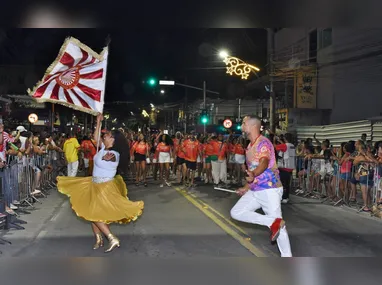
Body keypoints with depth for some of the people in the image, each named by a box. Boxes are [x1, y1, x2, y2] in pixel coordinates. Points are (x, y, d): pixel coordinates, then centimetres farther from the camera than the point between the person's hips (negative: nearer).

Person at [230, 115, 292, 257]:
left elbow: (264, 162, -34)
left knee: (278, 224, -4)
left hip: (270, 190, -9)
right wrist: (246, 188, 27)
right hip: (254, 191, 9)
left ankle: (287, 257, 11)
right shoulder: (250, 146, 14)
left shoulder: (263, 142, -15)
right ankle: (272, 222, -7)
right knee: (236, 212, -4)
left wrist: (253, 174, -54)